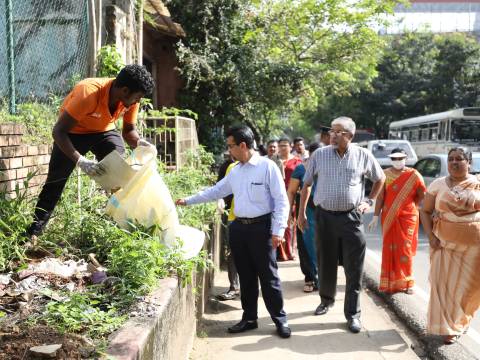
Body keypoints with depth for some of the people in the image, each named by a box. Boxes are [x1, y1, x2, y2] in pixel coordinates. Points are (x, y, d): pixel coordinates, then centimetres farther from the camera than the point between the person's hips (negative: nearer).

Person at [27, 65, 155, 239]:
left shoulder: (130, 99, -22)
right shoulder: (88, 93, -39)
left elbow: (128, 130, -5)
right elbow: (59, 131, -35)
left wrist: (139, 143, -28)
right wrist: (81, 161, -45)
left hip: (104, 131, 4)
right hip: (73, 132, -4)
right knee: (55, 181, -3)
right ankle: (34, 231, 8)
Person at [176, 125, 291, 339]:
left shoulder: (267, 167, -10)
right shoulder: (235, 171, 11)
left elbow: (281, 201, -11)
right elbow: (215, 191, 22)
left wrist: (278, 231, -15)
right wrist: (188, 201, 21)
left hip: (261, 227, -6)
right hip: (239, 227, 6)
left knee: (268, 275, 0)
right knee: (245, 275, 13)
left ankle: (280, 319, 14)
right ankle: (249, 318, 25)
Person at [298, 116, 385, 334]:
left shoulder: (363, 155, -1)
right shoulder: (319, 155, 1)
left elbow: (380, 178, 16)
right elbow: (306, 184, 8)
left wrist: (370, 200, 7)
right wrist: (301, 213, 6)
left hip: (351, 217, -1)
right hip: (325, 216, 1)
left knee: (354, 268, -1)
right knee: (325, 263, 13)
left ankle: (352, 314, 10)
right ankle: (326, 299, 36)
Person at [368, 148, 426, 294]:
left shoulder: (413, 175, -4)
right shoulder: (385, 175, -2)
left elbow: (422, 194, 6)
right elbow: (380, 197, -3)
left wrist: (411, 206, 9)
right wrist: (375, 217, -5)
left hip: (408, 217, -1)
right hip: (389, 217, 1)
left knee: (405, 248, 0)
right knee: (390, 248, 4)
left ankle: (406, 282, 9)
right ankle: (390, 281, 15)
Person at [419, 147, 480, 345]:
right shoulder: (438, 185, 0)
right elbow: (425, 211, 3)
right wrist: (430, 236, -6)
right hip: (445, 243, 0)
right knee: (445, 284, -2)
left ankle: (460, 320, 35)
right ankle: (449, 328, 11)